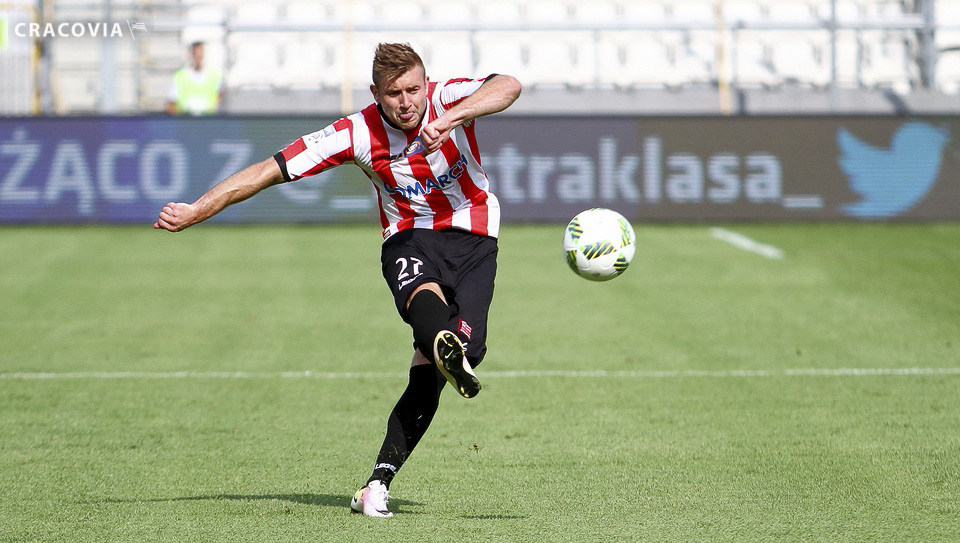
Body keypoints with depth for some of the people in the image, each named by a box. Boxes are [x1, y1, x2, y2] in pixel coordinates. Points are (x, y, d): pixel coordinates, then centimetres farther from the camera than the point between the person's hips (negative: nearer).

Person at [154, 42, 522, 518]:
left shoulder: (449, 99, -12)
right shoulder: (358, 134, -10)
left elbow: (508, 87, -33)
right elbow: (270, 170, -7)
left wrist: (450, 119, -50)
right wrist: (195, 212, -11)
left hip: (473, 240, 0)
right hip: (408, 241, 0)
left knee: (430, 369, -18)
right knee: (424, 294, -38)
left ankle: (379, 483, -14)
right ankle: (445, 344, -74)